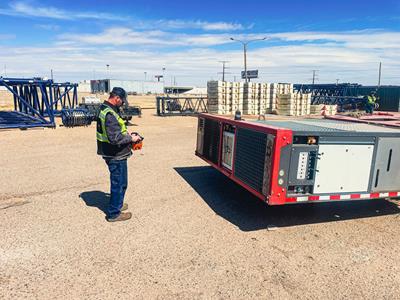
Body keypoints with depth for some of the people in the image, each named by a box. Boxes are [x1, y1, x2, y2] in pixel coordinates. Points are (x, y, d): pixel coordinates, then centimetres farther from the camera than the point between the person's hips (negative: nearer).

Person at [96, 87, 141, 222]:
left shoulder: (104, 109, 8)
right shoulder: (110, 114, -25)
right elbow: (115, 138, -29)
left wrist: (125, 132, 9)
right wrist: (131, 138, -16)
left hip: (112, 154, 10)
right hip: (116, 156, -10)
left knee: (118, 182, 25)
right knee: (119, 184, 4)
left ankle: (117, 204, 41)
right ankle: (114, 213, 17)